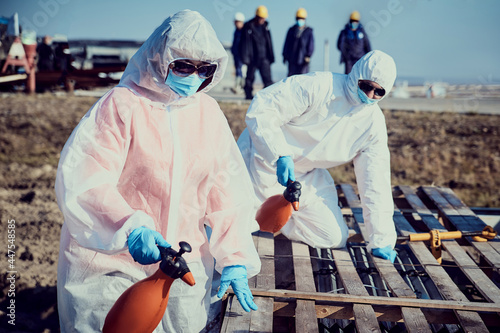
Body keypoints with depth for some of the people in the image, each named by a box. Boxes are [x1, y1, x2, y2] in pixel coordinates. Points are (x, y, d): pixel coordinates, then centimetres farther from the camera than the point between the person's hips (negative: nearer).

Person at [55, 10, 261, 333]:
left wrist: (234, 259, -3)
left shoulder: (209, 112, 3)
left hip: (185, 261, 5)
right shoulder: (121, 104, -13)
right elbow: (86, 182, -21)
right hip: (111, 263, -4)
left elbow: (226, 189, 3)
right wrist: (130, 228, -37)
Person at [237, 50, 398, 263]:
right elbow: (261, 109, -25)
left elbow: (376, 181, -5)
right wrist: (281, 155, -34)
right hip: (265, 160, -5)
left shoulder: (374, 122, -6)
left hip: (308, 177, 6)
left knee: (335, 238, -3)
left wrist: (382, 240, -9)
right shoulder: (317, 86, -24)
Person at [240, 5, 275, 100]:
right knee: (250, 77, 8)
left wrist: (271, 56, 13)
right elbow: (245, 43, -6)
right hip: (253, 57, -3)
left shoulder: (265, 25, 8)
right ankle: (248, 94, 20)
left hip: (264, 57, 3)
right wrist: (245, 58, -11)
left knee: (267, 77, -6)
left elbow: (268, 41, 15)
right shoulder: (248, 26, -6)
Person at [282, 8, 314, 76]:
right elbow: (287, 43, 12)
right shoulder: (291, 30, 11)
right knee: (291, 76, 3)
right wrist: (285, 55, 8)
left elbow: (311, 45, -1)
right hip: (292, 59, 2)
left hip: (303, 60, -2)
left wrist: (308, 56, -11)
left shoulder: (308, 31, 3)